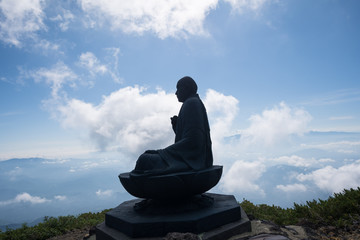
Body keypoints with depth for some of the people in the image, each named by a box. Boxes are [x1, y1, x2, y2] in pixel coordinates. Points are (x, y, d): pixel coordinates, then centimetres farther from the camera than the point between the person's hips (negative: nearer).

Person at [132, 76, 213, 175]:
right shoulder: (195, 103, 18)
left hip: (191, 159, -11)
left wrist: (162, 152, -15)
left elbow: (191, 140, -21)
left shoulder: (191, 103, -13)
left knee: (144, 159, -13)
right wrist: (176, 124, 4)